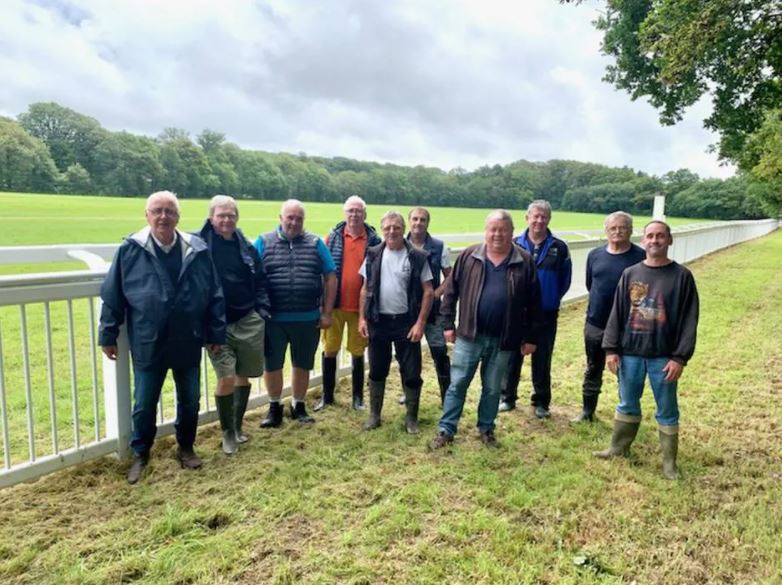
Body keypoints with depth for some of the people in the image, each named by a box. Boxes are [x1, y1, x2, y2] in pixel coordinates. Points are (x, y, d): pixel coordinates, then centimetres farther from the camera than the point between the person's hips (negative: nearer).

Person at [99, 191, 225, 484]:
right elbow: (112, 296, -1)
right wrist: (108, 336, 0)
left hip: (188, 344, 1)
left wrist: (216, 333, 0)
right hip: (147, 344, -1)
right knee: (144, 405, 11)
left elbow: (215, 295, 1)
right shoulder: (130, 250, -6)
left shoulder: (197, 250, -3)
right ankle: (140, 455, 33)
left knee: (189, 401, 15)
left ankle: (186, 448, 37)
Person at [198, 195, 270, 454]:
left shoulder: (246, 246, 7)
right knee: (226, 379, -8)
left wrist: (262, 309, 2)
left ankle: (238, 426, 32)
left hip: (248, 321, 4)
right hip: (217, 323, -4)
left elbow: (260, 280, 12)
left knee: (243, 376, 12)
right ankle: (227, 432, 14)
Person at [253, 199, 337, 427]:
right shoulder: (263, 242, 2)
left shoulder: (315, 243, 4)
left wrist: (326, 313, 1)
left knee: (303, 365, 13)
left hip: (308, 319, 1)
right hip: (273, 319, -1)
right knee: (272, 365, 9)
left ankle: (298, 406, 31)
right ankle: (274, 408, 28)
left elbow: (330, 278, 5)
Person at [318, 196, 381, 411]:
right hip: (335, 304, 1)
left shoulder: (374, 240, 0)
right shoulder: (334, 236, 1)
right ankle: (327, 395, 24)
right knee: (329, 350, 9)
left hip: (361, 306, -1)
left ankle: (358, 397, 24)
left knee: (358, 352, 11)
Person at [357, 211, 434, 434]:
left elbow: (428, 291, -5)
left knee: (411, 372, 5)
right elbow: (365, 289, 8)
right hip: (378, 321, 2)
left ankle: (411, 418, 21)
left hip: (406, 322, -2)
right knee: (377, 371, 12)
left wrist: (420, 323, -11)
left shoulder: (417, 257, -6)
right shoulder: (373, 255, 3)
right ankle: (374, 415, 27)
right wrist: (362, 318, 2)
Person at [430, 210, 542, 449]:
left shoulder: (524, 262, -2)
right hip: (469, 335, 0)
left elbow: (534, 303, 2)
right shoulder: (469, 257, -2)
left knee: (492, 388, 14)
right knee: (457, 384, 6)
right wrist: (448, 324, 0)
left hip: (503, 339, 0)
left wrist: (530, 337, 1)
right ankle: (446, 430, 17)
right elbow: (451, 291, 3)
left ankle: (486, 429, 32)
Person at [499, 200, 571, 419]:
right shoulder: (515, 245, -2)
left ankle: (541, 402, 23)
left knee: (542, 359, 10)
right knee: (512, 356, 9)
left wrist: (552, 299, 3)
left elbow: (565, 280, 5)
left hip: (546, 314, 0)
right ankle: (508, 397, 23)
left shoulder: (559, 247, -2)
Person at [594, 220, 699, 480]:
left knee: (667, 411, 9)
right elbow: (617, 313, 5)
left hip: (663, 357, -2)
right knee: (627, 404, 17)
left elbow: (689, 320, -6)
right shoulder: (630, 274, 4)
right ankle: (619, 447, 33)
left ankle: (669, 461, 24)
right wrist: (611, 348, -1)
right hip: (630, 354, 3)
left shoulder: (682, 276, -4)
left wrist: (680, 357, -11)